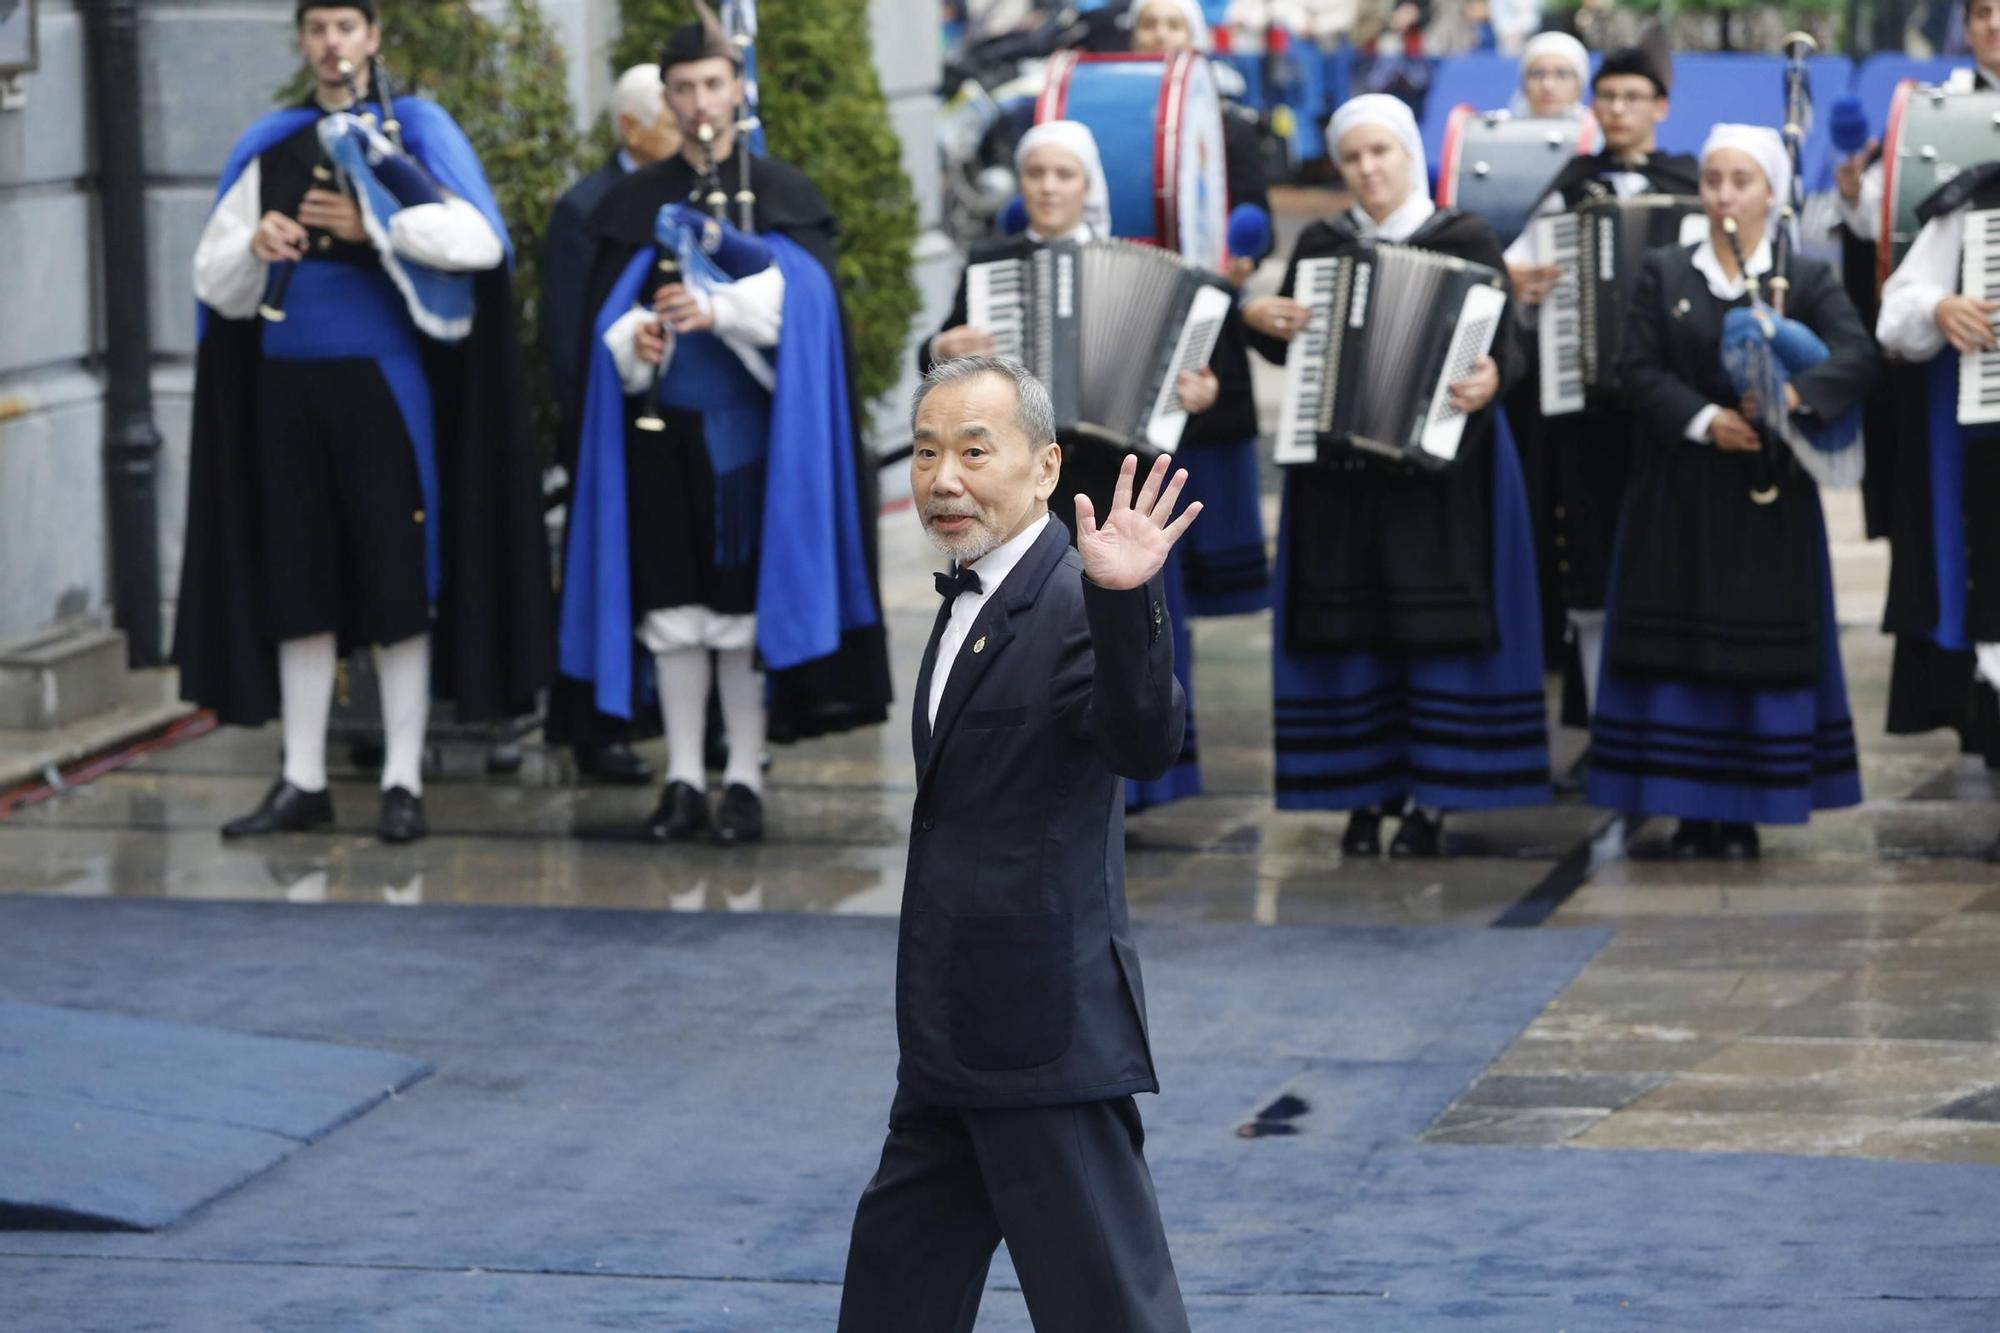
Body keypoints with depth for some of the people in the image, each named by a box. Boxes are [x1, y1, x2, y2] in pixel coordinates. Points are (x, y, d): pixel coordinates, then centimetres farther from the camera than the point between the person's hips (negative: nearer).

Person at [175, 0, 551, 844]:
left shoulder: (415, 133, 1)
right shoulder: (270, 149, 13)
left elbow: (478, 239, -14)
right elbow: (215, 284, 11)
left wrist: (371, 226, -19)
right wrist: (254, 247, -9)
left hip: (383, 386, -4)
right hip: (288, 390, 4)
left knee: (396, 584, -2)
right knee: (296, 587, 5)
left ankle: (402, 783, 3)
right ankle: (303, 782, 11)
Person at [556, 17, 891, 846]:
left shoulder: (781, 194, 7)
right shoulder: (633, 202, 14)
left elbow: (796, 295, -10)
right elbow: (605, 313, 7)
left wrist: (716, 310, -26)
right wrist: (634, 338, -15)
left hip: (748, 425, -2)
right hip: (662, 426, 2)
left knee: (746, 600, -3)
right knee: (672, 605, 1)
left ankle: (745, 780, 3)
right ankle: (683, 781, 6)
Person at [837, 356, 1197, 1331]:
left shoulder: (1075, 605, -16)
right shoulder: (969, 601, 14)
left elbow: (1145, 744, -34)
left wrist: (1122, 600, -48)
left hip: (1048, 1038, -10)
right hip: (953, 1049, 10)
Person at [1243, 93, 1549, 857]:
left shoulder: (1465, 241, 2)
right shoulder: (1320, 246, 12)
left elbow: (1501, 341, -5)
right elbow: (1287, 346, 13)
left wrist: (1489, 378, -27)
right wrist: (1257, 317, -8)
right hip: (1338, 469, 3)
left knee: (1438, 625, -5)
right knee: (1348, 629, 1)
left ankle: (1429, 800, 0)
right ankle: (1361, 797, 8)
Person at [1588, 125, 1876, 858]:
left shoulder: (1808, 278, 4)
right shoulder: (1664, 273, 8)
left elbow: (1856, 356, -11)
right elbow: (1639, 370, -2)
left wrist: (1796, 395, -30)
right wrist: (1703, 420, -17)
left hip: (1767, 495, -1)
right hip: (1678, 493, 1)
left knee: (1761, 646, -2)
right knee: (1679, 646, -1)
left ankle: (1744, 813, 4)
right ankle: (1691, 811, 5)